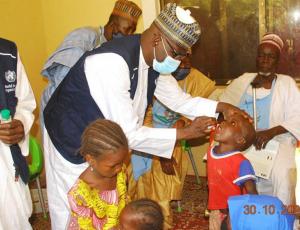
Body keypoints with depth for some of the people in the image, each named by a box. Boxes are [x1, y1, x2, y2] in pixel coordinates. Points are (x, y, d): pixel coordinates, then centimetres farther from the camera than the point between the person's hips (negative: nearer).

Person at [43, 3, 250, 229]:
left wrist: (221, 106, -6)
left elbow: (179, 99, 8)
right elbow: (128, 134, -31)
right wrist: (185, 132, -25)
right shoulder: (112, 63, -34)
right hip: (72, 143, -7)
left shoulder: (153, 59, -8)